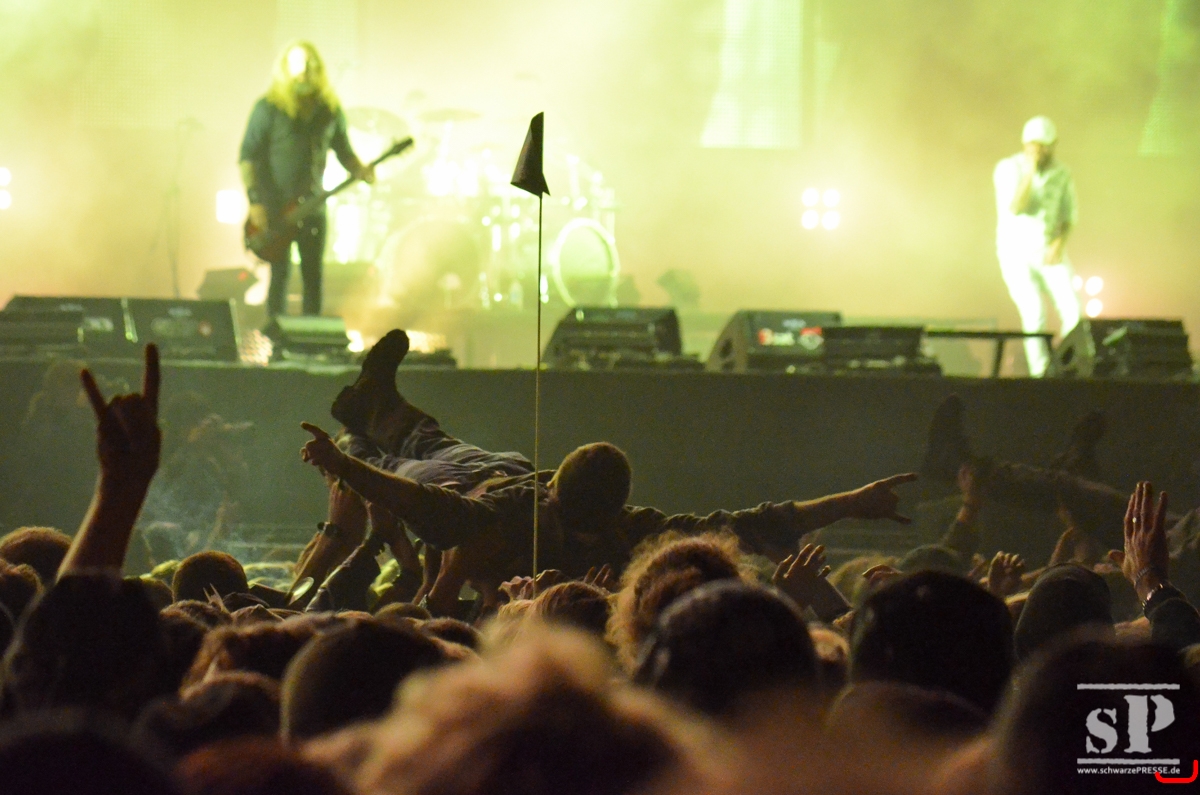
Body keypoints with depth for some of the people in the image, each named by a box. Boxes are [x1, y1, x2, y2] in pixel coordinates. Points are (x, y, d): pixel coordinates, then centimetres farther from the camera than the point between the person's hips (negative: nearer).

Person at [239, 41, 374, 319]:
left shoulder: (330, 110, 8)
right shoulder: (269, 108, -5)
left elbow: (343, 151, 18)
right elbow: (248, 155, -6)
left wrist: (360, 171, -4)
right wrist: (255, 202, -14)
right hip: (276, 205, -4)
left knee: (313, 276, 4)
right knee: (280, 273, -4)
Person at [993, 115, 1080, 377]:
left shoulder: (1061, 173, 0)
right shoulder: (1008, 169, -10)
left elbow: (1069, 215, 5)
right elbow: (1014, 209, -21)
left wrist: (1059, 243, -14)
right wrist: (1030, 172, -28)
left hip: (1050, 253, 3)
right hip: (1017, 252, -3)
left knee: (1072, 311, -13)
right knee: (1034, 313, -18)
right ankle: (1040, 372, -11)